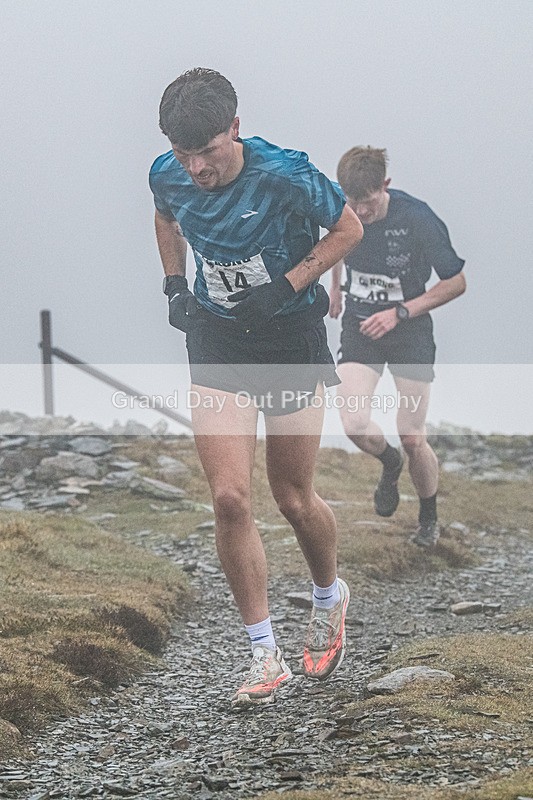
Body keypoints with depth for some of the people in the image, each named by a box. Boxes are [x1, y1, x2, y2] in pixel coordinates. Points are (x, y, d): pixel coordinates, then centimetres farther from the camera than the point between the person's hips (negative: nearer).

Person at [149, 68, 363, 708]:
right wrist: (174, 283, 2)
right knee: (229, 498, -10)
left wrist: (285, 287, -16)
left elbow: (348, 229, -7)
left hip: (290, 337, -3)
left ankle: (329, 597, 39)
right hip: (216, 342, 3)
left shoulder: (284, 175, -22)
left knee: (293, 498, 6)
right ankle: (265, 655, -1)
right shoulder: (168, 176, -10)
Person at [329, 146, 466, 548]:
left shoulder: (418, 218, -21)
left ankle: (429, 516, 26)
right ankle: (390, 463, 19)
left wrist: (399, 312, -18)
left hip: (411, 333, -3)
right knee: (355, 424, -18)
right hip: (360, 327, 3)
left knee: (412, 438, -3)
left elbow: (456, 282, -12)